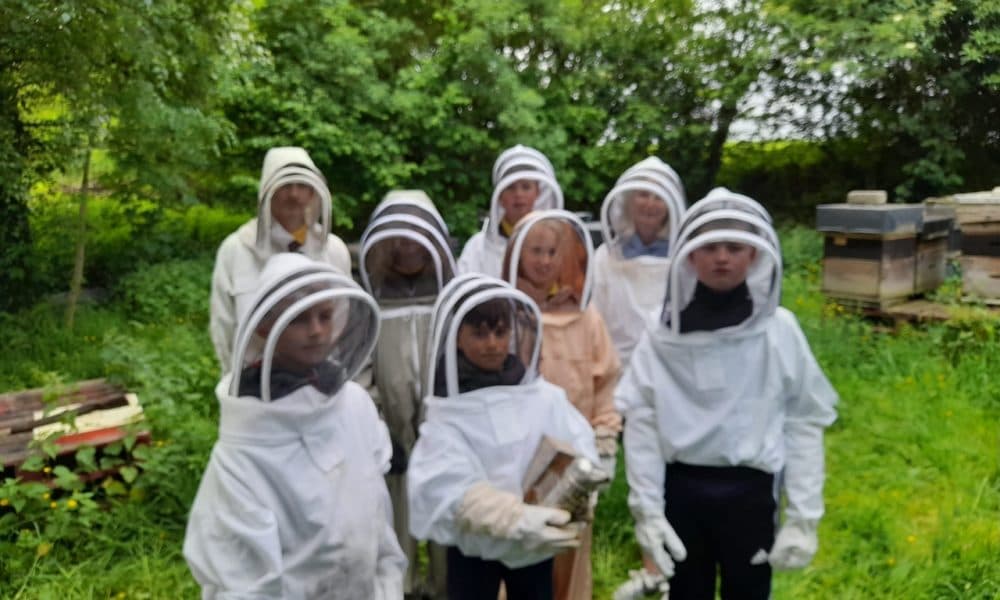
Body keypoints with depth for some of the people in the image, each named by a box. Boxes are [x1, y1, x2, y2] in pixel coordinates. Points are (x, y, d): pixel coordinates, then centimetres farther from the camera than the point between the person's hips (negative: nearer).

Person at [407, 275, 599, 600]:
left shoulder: (544, 396, -6)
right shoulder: (448, 415, -13)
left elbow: (580, 449, -10)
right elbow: (454, 492, -24)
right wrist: (519, 519, -38)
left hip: (536, 545, 2)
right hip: (474, 548, -2)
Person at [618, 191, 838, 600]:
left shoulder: (779, 331, -5)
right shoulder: (663, 336, -4)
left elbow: (805, 423, -3)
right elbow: (642, 423, -3)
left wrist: (803, 517, -5)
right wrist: (646, 509, -6)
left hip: (750, 492, -1)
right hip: (681, 490, 1)